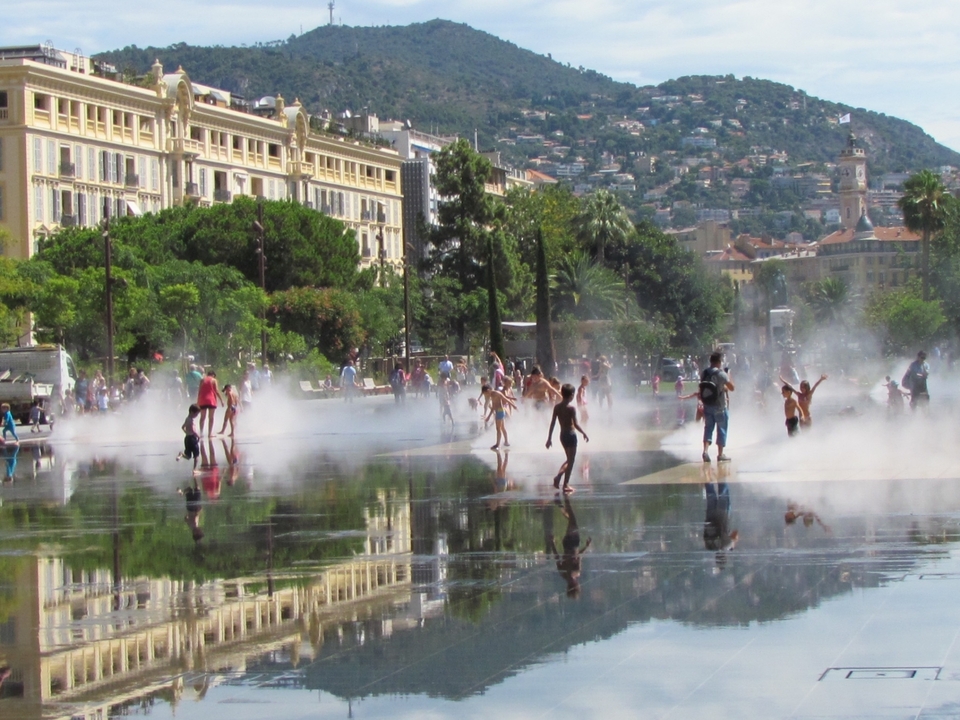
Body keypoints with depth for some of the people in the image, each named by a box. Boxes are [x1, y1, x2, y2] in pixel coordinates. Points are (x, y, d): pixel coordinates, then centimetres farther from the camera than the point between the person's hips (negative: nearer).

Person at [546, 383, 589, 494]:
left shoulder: (557, 407, 1)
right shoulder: (571, 408, -15)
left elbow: (552, 423, 2)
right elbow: (576, 424, -19)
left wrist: (549, 438, 6)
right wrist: (584, 433, -6)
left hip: (562, 435, 6)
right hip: (571, 435, -6)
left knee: (569, 459, 21)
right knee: (571, 460, 4)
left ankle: (558, 476, 4)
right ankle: (566, 484, 4)